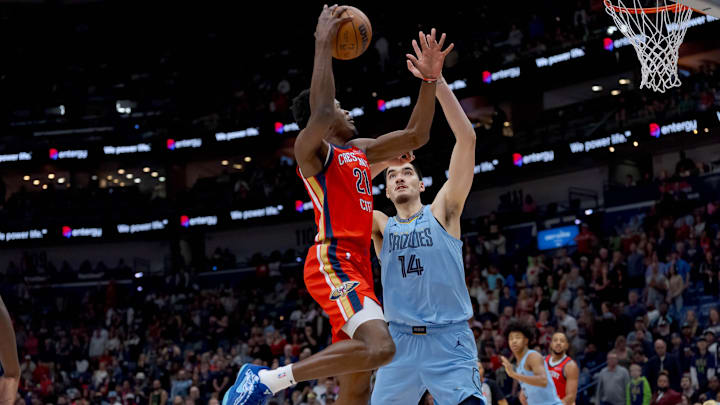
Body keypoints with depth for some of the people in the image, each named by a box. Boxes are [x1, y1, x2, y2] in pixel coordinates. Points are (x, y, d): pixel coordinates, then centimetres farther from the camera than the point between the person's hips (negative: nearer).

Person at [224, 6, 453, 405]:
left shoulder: (359, 150, 21)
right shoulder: (311, 149, -4)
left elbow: (415, 136, 24)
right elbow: (320, 112, -25)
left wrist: (430, 80, 13)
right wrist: (323, 44, -23)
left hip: (357, 266, 9)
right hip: (332, 262, -9)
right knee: (379, 347, -29)